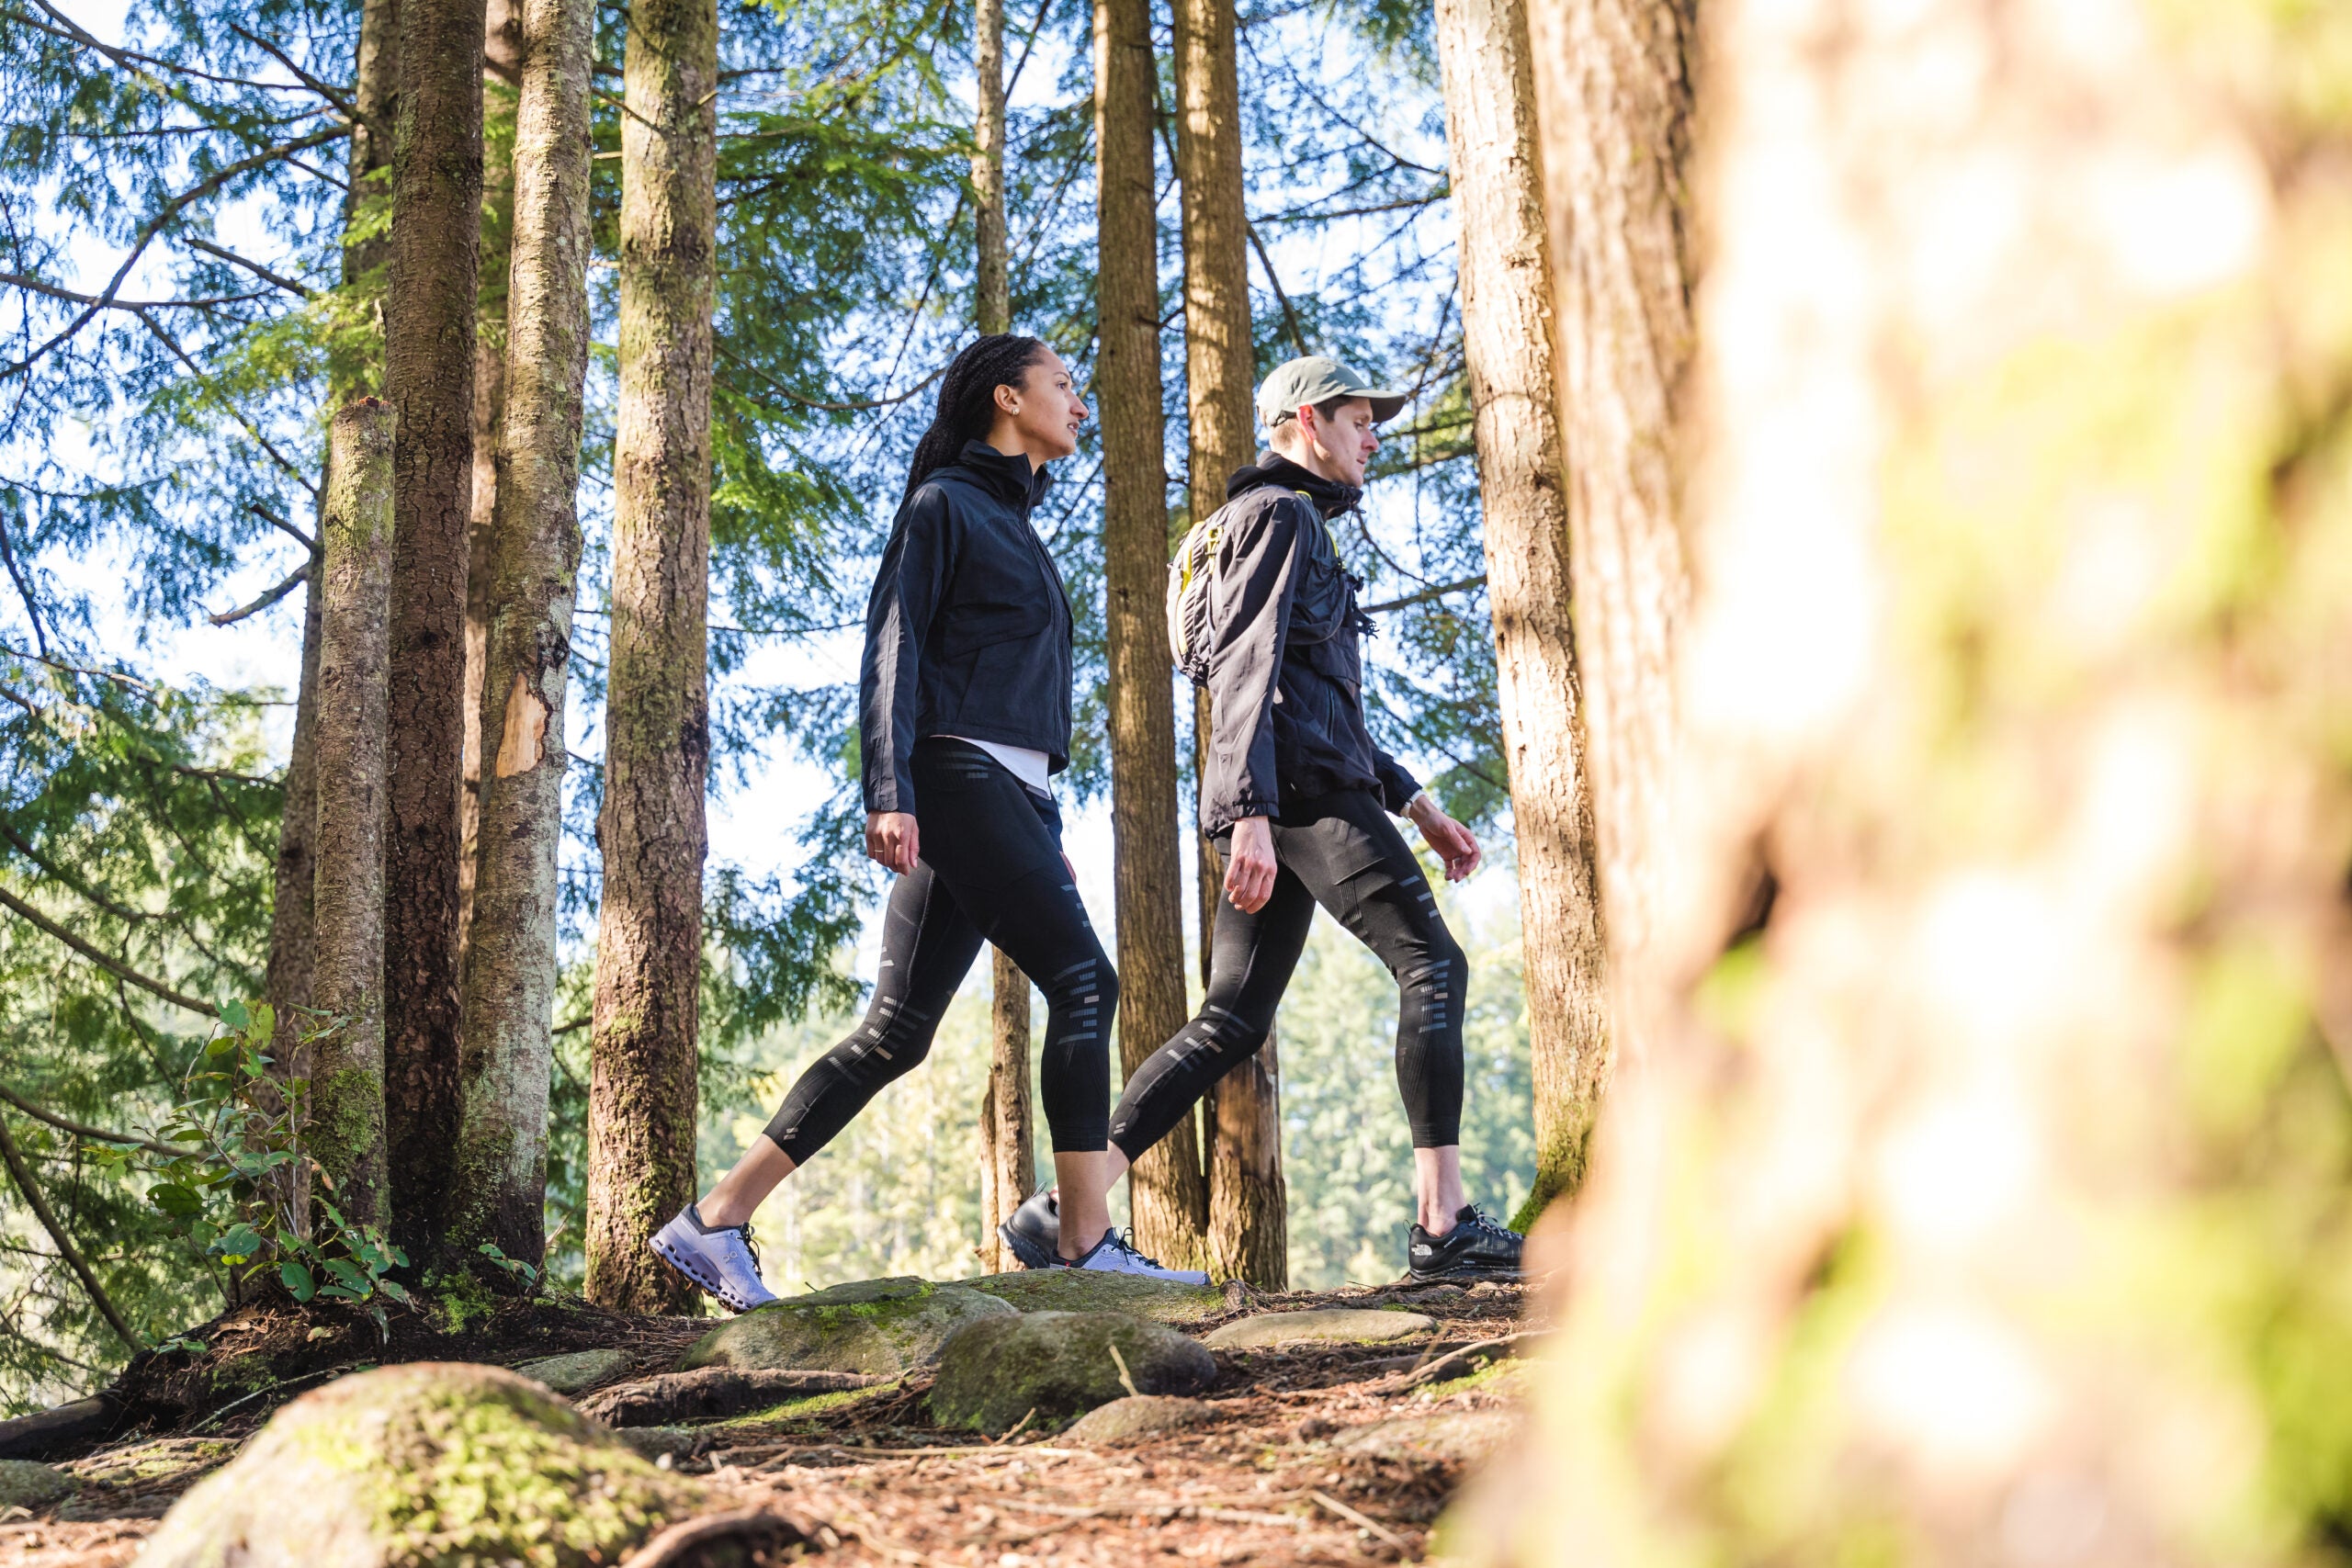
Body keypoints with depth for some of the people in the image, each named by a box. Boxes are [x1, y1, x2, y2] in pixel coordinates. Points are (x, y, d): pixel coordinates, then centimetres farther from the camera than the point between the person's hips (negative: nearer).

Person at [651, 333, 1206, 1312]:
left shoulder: (1013, 523, 27)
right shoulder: (944, 504, 0)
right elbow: (889, 651, -8)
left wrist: (1039, 819, 23)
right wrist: (889, 790, -20)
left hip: (1016, 793, 9)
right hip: (959, 775, -9)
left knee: (897, 1031, 2)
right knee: (1082, 981, -14)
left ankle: (715, 1223, 3)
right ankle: (1087, 1241, -11)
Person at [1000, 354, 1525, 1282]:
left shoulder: (1303, 525, 32)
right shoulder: (1278, 512, 0)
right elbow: (1247, 668, -14)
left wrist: (1415, 804, 28)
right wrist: (1251, 814, -25)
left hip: (1288, 800, 10)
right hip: (1300, 785, -10)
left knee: (1230, 1023, 3)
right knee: (1432, 966, -11)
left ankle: (1066, 1211, -1)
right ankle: (1443, 1224, -15)